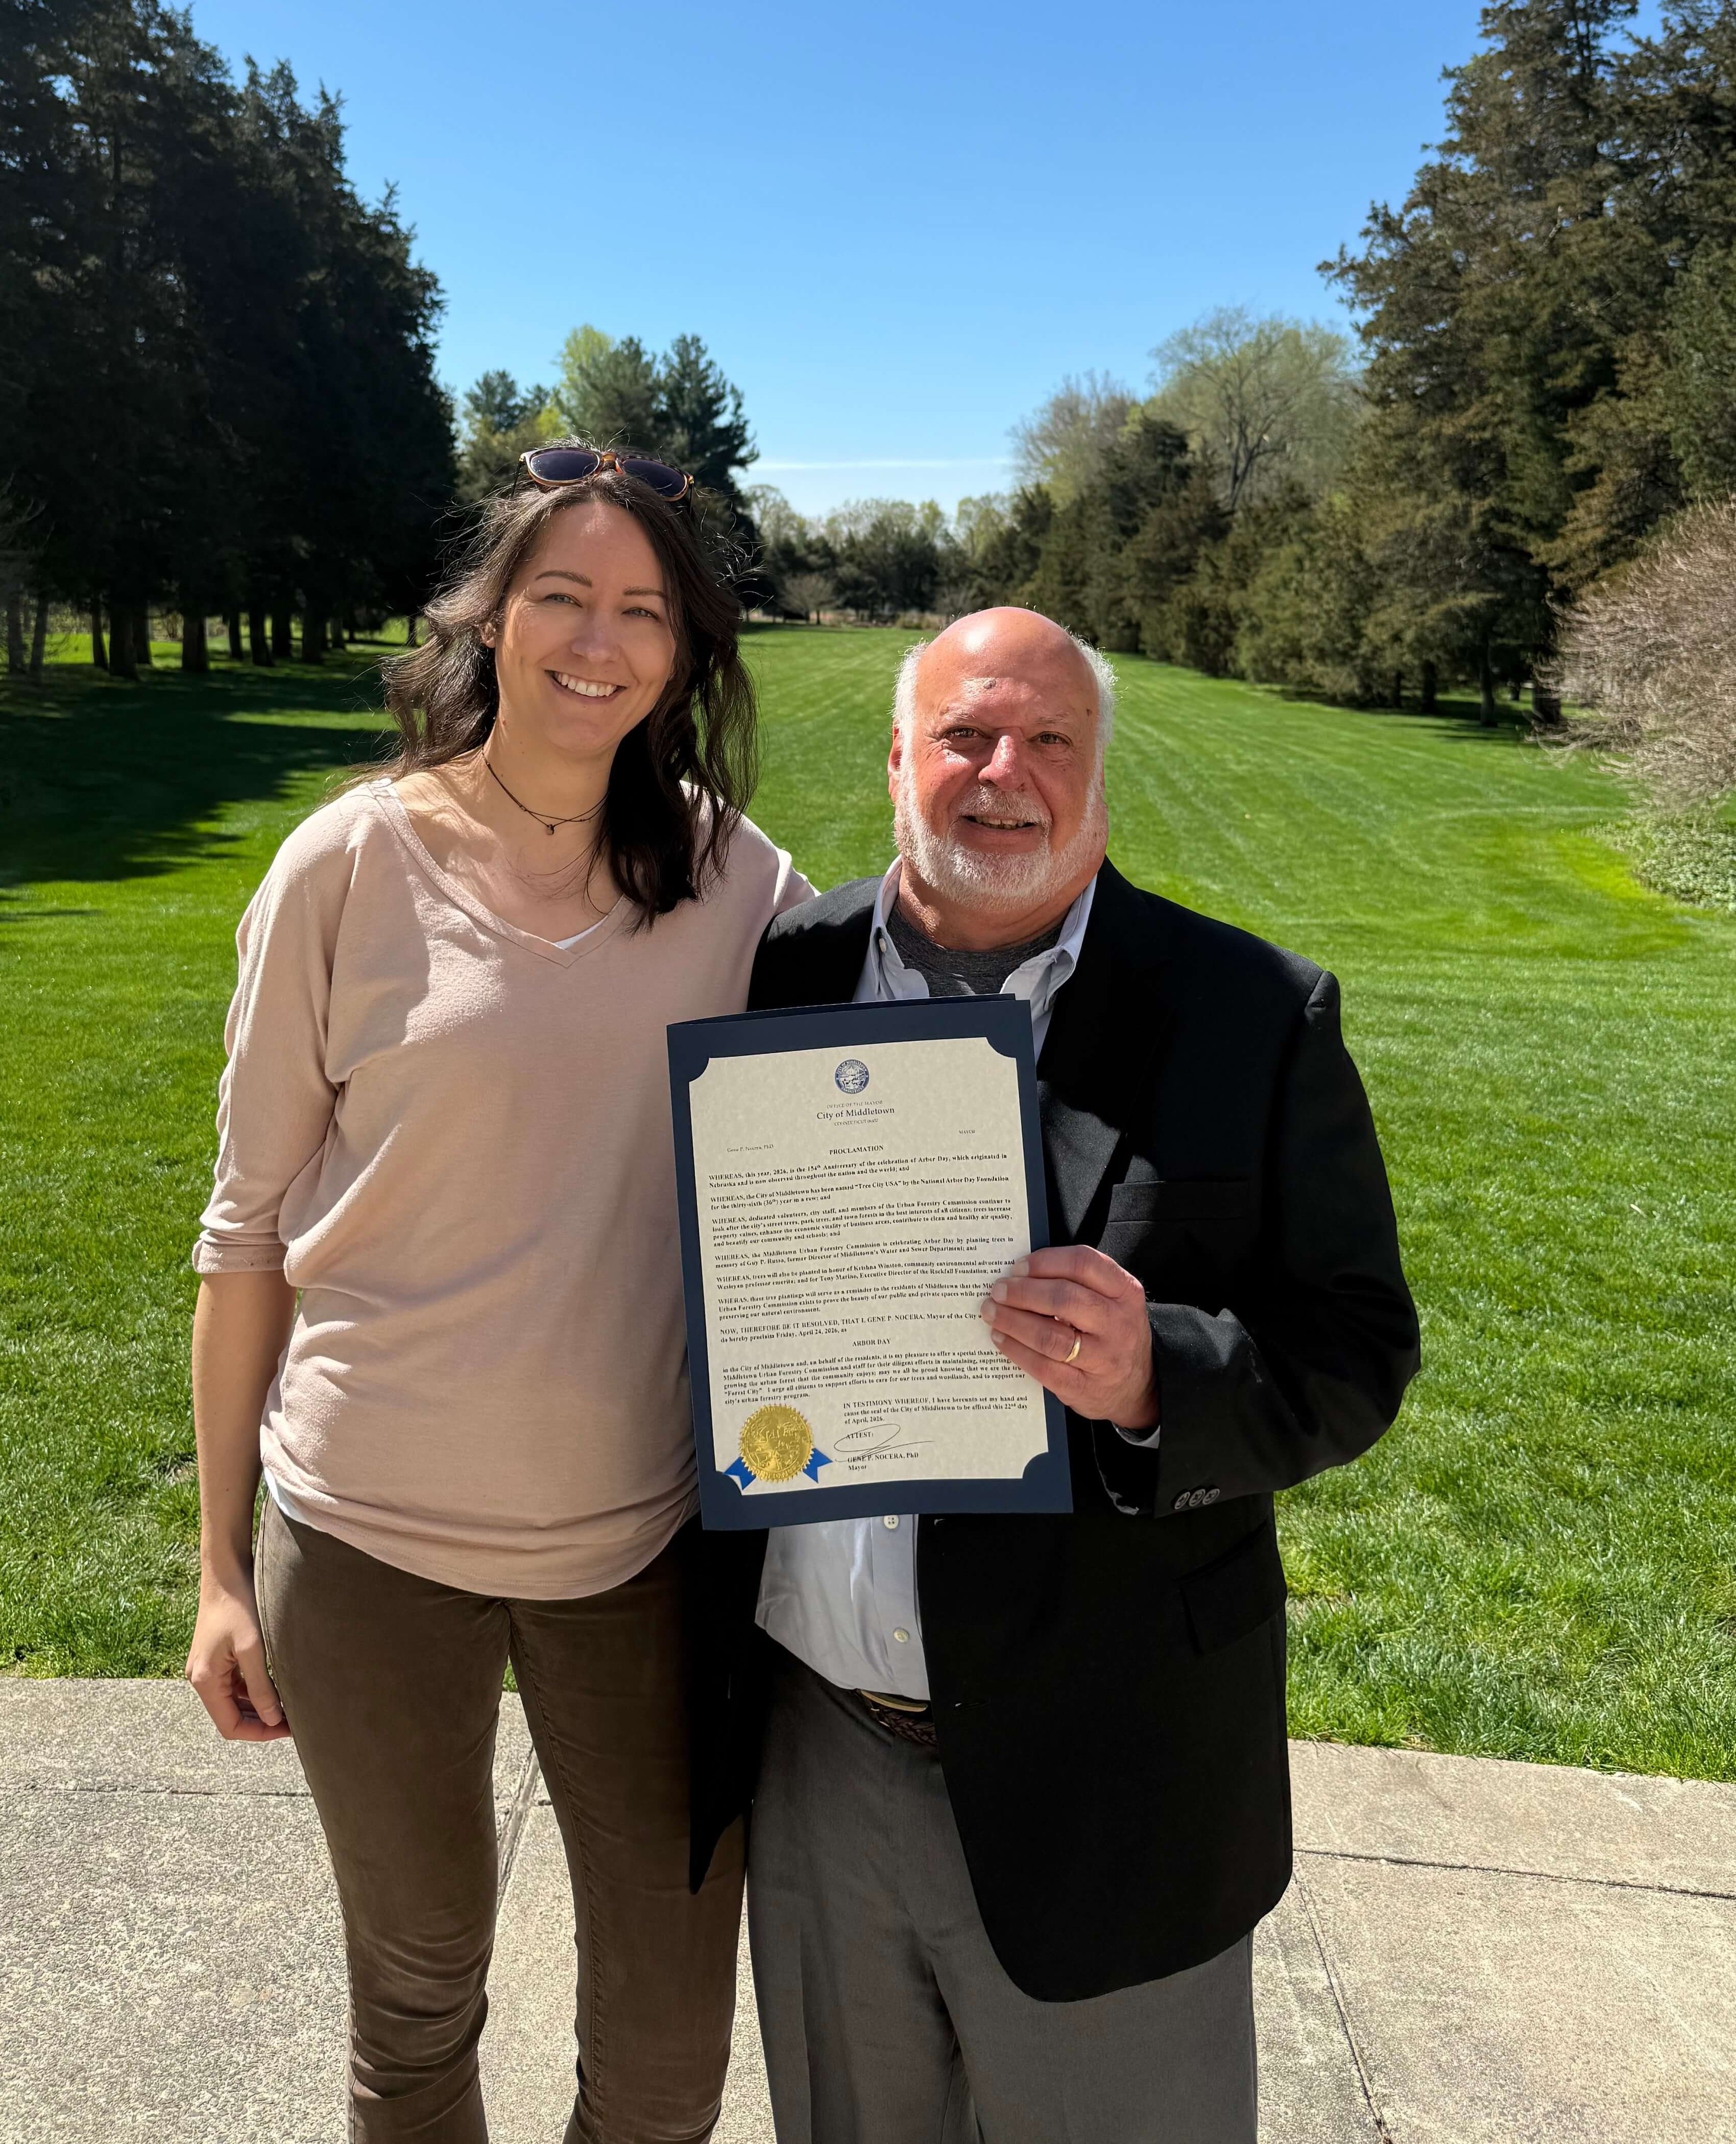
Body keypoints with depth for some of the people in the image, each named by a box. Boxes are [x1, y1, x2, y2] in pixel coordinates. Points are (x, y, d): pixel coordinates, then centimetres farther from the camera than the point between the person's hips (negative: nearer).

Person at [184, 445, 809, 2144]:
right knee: (417, 1998, 20)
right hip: (376, 1538, -1)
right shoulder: (354, 866, -8)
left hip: (650, 1532, 2)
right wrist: (224, 1564, 0)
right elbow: (249, 1227, -2)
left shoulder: (734, 877, -3)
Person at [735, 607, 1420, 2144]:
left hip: (1097, 1781, -2)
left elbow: (1356, 1351, -7)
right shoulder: (782, 980, -1)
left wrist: (1157, 1381, -26)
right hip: (813, 1746, 3)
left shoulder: (1255, 1018, -8)